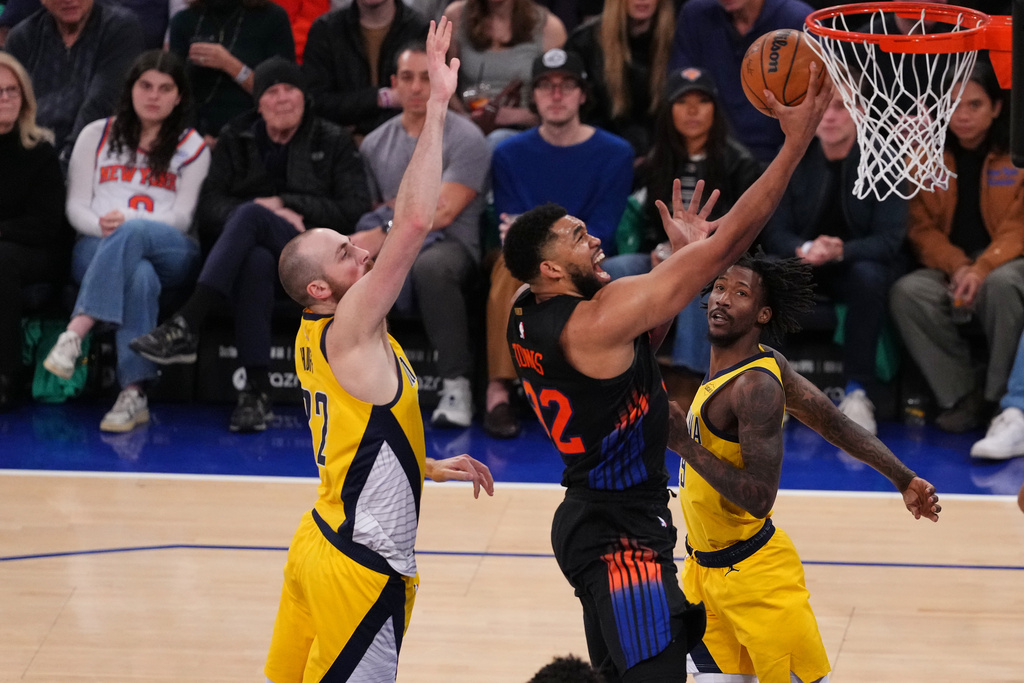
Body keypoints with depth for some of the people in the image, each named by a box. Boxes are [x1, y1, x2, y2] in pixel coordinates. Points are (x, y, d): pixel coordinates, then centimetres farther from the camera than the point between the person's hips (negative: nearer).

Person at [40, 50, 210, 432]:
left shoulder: (192, 148, 16)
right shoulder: (97, 136, 20)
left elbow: (182, 216, 3)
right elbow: (76, 207, 12)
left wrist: (127, 224, -16)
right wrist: (102, 226, -13)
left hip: (170, 253, -1)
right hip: (97, 249, 1)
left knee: (134, 232, -40)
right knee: (138, 275, -39)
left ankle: (76, 331, -52)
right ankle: (134, 394, -52)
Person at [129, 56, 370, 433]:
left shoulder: (334, 143, 14)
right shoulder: (235, 140, 19)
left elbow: (354, 210, 3)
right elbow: (209, 207, 7)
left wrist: (283, 204, -6)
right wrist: (267, 213, -11)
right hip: (247, 246, 2)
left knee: (248, 215, -34)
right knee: (255, 261, -38)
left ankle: (185, 327, -47)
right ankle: (257, 389, -45)